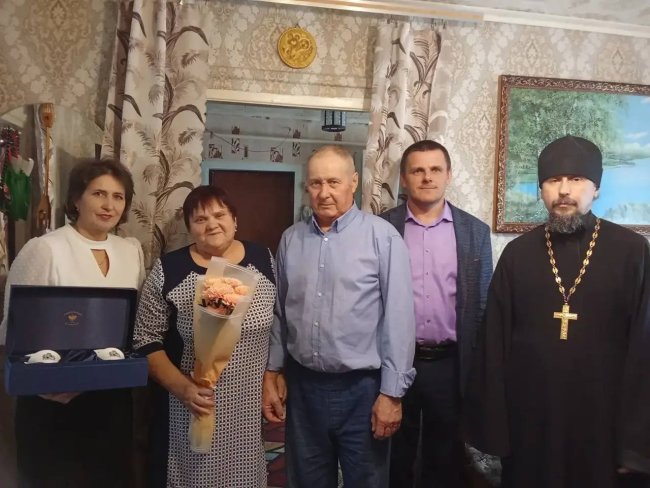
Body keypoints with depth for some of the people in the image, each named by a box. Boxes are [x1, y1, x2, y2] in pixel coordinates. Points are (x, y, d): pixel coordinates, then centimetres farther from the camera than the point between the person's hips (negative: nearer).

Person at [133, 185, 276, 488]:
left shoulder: (263, 260, -1)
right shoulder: (168, 271, -8)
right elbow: (146, 343, -5)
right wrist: (182, 387, -17)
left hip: (252, 409, 2)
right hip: (190, 410, -2)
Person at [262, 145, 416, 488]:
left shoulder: (382, 236, -11)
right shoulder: (290, 239, 4)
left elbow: (398, 318, -11)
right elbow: (279, 313, 10)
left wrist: (391, 393, -11)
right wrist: (272, 373, 9)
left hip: (362, 388, -4)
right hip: (302, 385, 4)